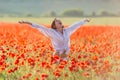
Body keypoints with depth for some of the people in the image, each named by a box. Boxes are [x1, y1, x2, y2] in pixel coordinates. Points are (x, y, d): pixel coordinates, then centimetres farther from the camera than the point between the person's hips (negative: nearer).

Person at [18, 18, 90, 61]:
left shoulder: (67, 30, 3)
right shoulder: (52, 32, -10)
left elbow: (76, 25, 17)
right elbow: (39, 27, -16)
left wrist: (84, 20, 32)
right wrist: (27, 22, -22)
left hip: (66, 58, 4)